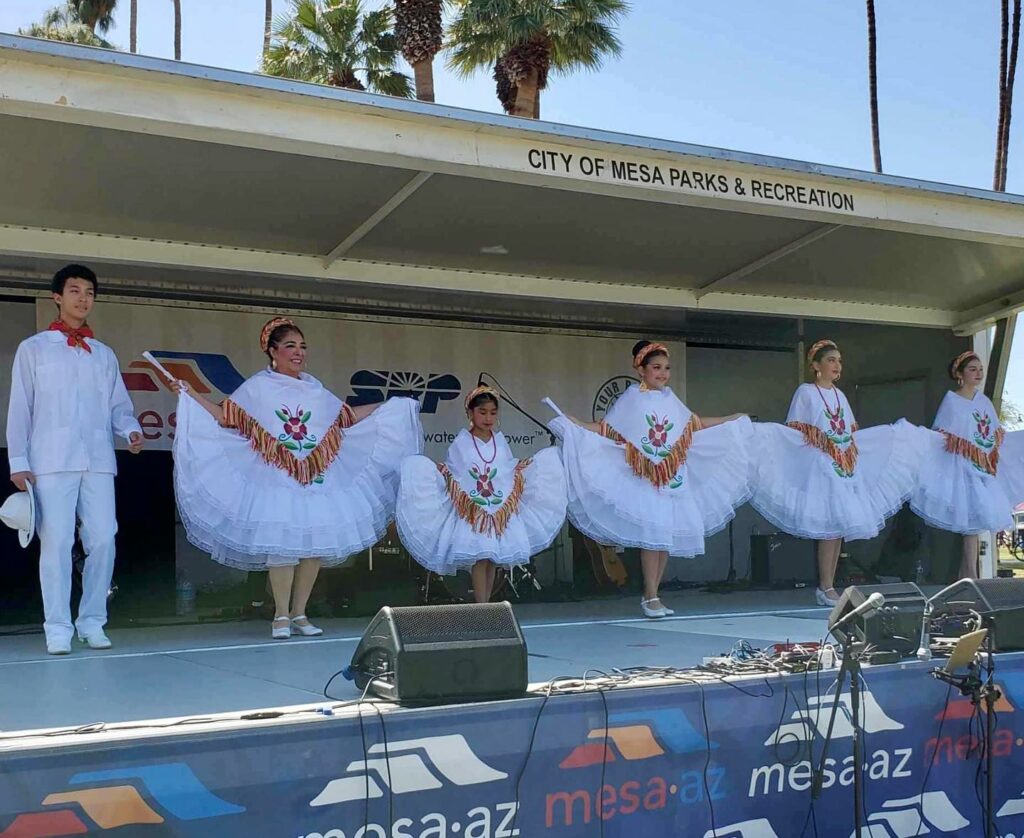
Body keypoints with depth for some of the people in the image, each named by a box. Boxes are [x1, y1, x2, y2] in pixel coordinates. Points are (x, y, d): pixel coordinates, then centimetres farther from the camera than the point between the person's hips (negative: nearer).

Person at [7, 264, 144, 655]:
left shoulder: (104, 355, 20)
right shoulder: (33, 349, 11)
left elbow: (118, 404, 15)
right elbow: (20, 408, 5)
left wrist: (130, 429, -7)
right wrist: (18, 461, -2)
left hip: (98, 461, 3)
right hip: (52, 461, -3)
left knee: (103, 540, -3)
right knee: (56, 542, -6)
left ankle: (92, 621, 8)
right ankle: (58, 627, 0)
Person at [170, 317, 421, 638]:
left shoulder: (315, 389, 15)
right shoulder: (257, 387, 3)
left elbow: (348, 417, 20)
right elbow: (224, 416, -1)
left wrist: (391, 406, 20)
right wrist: (190, 395, -11)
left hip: (316, 480, 4)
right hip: (276, 481, -4)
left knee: (316, 543, 0)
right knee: (282, 544, -9)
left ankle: (299, 614, 11)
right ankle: (281, 616, 3)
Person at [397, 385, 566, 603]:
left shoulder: (500, 440, 7)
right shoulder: (461, 442, -5)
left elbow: (510, 469, 16)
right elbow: (450, 472, -2)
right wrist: (440, 471, -19)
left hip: (501, 510, 4)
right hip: (472, 511, -4)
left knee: (493, 559, 7)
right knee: (480, 558, -9)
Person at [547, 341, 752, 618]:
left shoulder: (670, 398, 11)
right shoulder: (631, 398, -3)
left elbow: (695, 424, 23)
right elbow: (605, 429, -6)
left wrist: (734, 419, 27)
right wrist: (573, 423, -20)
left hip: (674, 478, 5)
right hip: (644, 478, -5)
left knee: (669, 533, 4)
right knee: (651, 533, -10)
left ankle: (652, 595, 11)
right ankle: (650, 596, -2)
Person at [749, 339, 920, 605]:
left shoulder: (840, 395, 16)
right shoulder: (805, 392, -3)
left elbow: (851, 434, 20)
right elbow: (791, 433, -7)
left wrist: (895, 432, 27)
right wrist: (756, 432, -25)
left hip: (845, 471, 7)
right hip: (822, 470, -7)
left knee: (840, 528, 4)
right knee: (831, 528, -12)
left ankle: (828, 587, 9)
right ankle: (825, 588, -5)